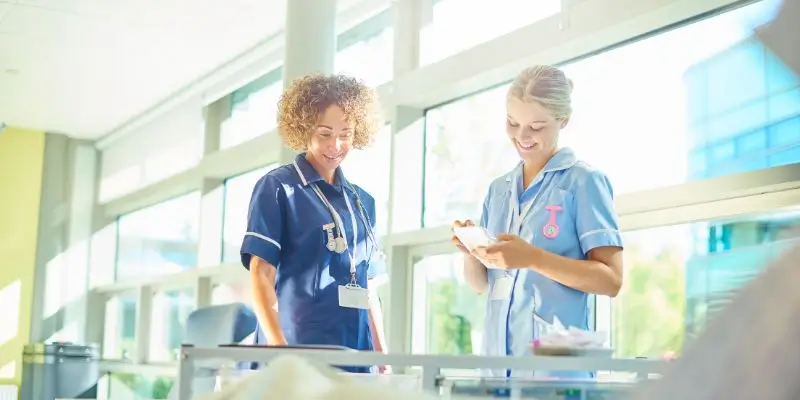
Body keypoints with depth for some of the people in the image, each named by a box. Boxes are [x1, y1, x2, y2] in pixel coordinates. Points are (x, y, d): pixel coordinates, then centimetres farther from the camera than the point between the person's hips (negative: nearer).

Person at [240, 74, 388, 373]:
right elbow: (261, 275, -8)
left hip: (355, 357, 5)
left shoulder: (363, 202, 15)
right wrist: (280, 349, -19)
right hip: (298, 354, -5)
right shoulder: (278, 188, -1)